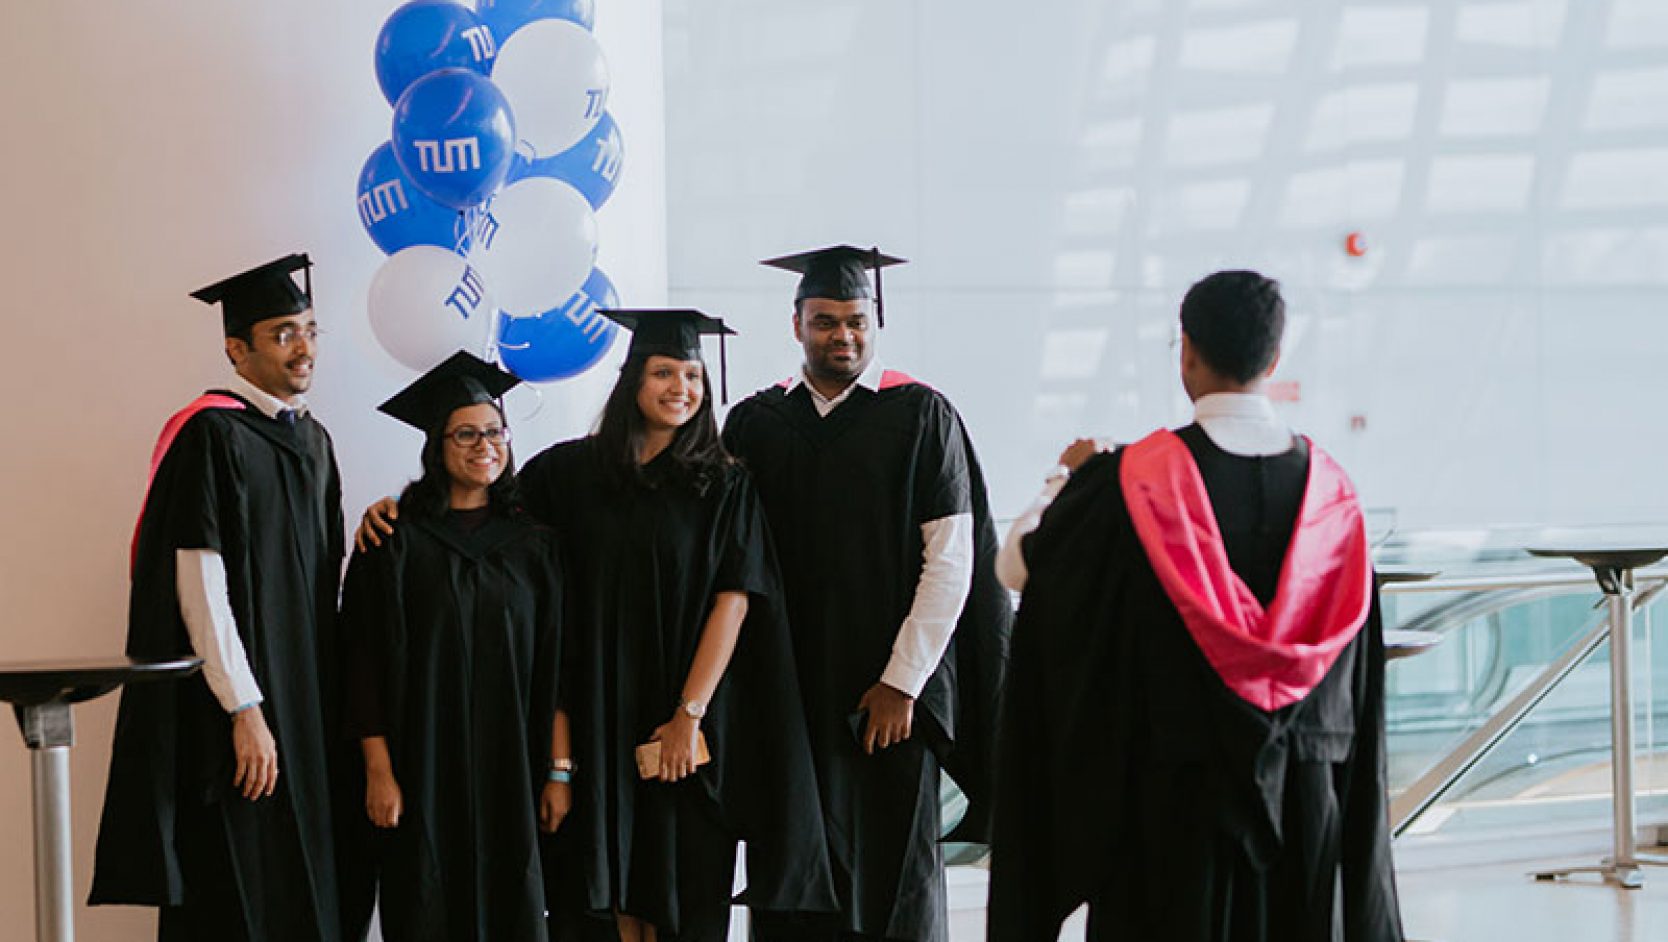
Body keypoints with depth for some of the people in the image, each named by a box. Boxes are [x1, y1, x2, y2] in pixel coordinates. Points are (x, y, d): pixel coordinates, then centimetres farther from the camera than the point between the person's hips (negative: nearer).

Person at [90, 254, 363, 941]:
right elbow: (199, 585, -18)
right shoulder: (211, 434, -12)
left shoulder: (311, 440, 14)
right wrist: (244, 710, -20)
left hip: (306, 711, 8)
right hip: (237, 710, -8)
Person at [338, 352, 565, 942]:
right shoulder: (398, 543, -1)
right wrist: (378, 771, -11)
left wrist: (559, 771, -1)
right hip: (424, 774, -3)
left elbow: (555, 667, 6)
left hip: (511, 775, 3)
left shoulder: (533, 546, 8)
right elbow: (366, 664, -4)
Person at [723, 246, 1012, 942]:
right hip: (785, 694, 3)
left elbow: (950, 559, -6)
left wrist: (901, 682, -11)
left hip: (890, 697, -2)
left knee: (891, 877, 1)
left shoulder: (922, 417, -1)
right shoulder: (754, 424, 8)